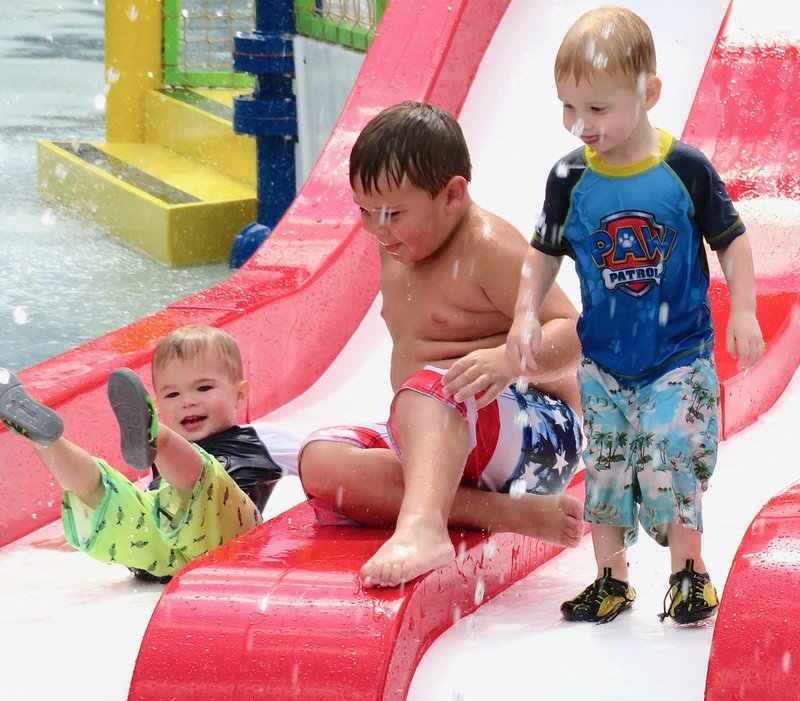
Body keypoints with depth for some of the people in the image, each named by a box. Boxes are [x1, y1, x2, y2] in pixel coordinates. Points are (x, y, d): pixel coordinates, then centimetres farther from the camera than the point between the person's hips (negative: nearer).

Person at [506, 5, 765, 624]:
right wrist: (526, 316, -3)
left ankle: (689, 572, 8)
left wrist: (743, 313, -10)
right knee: (606, 468, 8)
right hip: (604, 359, 3)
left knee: (671, 459, -10)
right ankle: (611, 580, 21)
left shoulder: (685, 169, -13)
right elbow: (545, 253, 7)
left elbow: (731, 242, -3)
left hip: (679, 354, -3)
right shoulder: (570, 179, -6)